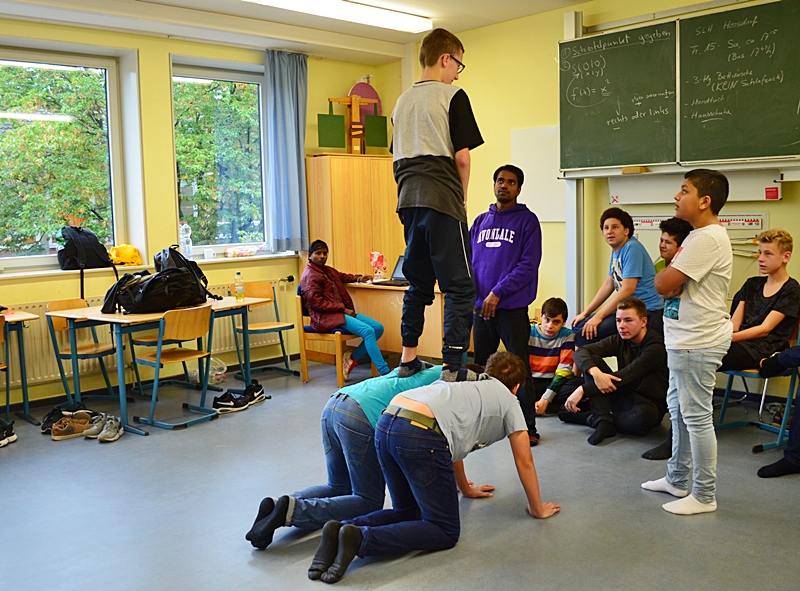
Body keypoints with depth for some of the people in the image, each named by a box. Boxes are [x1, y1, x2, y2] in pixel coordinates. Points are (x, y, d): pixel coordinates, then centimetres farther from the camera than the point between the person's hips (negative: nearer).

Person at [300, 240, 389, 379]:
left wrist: (358, 278, 23)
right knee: (368, 331, -27)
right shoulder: (310, 276, -7)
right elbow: (317, 302, -16)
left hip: (343, 312, 10)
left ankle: (353, 358, 1)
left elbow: (342, 276, 42)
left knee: (378, 327, -6)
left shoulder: (327, 270, 20)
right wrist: (343, 309, -17)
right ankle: (385, 373, -30)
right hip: (326, 317, -9)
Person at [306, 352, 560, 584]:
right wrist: (537, 508, 38)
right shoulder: (508, 401, 21)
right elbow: (524, 463, 24)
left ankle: (343, 529, 0)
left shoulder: (470, 387, 38)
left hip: (385, 425, 8)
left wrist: (465, 488, 61)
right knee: (445, 532, 6)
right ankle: (362, 539, -13)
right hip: (421, 437, -7)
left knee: (408, 512, 24)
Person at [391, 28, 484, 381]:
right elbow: (461, 155, -8)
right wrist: (462, 196, 5)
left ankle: (408, 359, 20)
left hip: (409, 201, 7)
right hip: (442, 200, -7)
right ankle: (453, 367, -11)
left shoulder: (402, 101, 18)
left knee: (418, 283, 16)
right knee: (459, 286, -5)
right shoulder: (452, 96, -2)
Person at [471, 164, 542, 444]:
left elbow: (528, 264, -10)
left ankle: (528, 427, 9)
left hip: (512, 307, -5)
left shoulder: (527, 220, -1)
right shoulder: (481, 221, 14)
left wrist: (498, 293, -17)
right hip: (480, 306, 5)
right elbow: (469, 261, 12)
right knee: (481, 367, 12)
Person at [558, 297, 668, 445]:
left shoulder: (656, 346, -20)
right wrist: (596, 373, -33)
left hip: (649, 404, -5)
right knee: (591, 359, -12)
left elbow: (623, 377, -26)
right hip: (625, 397, 5)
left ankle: (590, 418, -16)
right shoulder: (620, 340, -2)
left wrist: (583, 390, -30)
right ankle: (603, 420, -22)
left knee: (642, 416, -42)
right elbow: (581, 352, -11)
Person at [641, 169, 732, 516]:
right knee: (678, 408, 18)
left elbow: (663, 284, -23)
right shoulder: (698, 236, 15)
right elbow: (667, 285, 14)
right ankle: (678, 479, 32)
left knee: (696, 416, -3)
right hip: (684, 339, 11)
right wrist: (672, 281, -7)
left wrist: (669, 275, -3)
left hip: (698, 342, -11)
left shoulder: (708, 239, -20)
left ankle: (704, 496, 9)